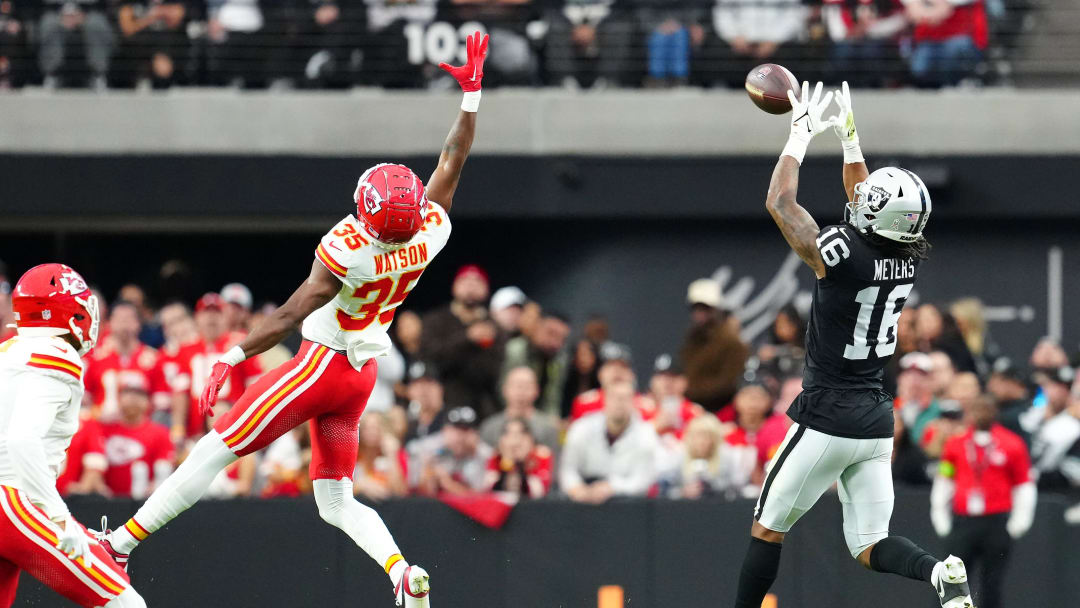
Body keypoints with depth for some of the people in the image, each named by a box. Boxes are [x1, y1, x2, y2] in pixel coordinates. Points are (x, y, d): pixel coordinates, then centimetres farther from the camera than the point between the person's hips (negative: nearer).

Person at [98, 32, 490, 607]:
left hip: (320, 365, -7)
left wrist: (231, 356, -20)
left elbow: (290, 316, -24)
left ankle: (120, 543, 2)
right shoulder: (432, 232, -9)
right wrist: (472, 92, 10)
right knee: (336, 502, 13)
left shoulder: (348, 252, -26)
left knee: (216, 450, -1)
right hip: (364, 371, 7)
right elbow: (453, 157, 3)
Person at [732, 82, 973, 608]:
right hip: (878, 424, 6)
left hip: (827, 421, -6)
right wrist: (848, 136, 27)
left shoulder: (841, 254, -19)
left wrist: (801, 134, 6)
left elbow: (779, 202, -5)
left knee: (768, 528, 10)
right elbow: (864, 206, 21)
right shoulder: (909, 261, 0)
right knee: (869, 548, 7)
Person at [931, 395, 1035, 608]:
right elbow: (944, 481, 15)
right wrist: (940, 517, 11)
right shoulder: (956, 443, 8)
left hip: (997, 522, -2)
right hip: (962, 521, 2)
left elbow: (1024, 485, 5)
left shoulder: (1012, 444, 2)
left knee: (992, 583, 2)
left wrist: (1019, 522, -2)